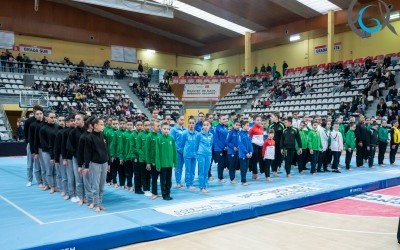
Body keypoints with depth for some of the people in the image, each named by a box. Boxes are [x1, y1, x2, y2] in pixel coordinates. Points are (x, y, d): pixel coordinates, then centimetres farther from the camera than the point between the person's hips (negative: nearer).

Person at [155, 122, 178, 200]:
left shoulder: (171, 139, 2)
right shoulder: (159, 139, -8)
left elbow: (174, 151, 5)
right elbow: (157, 152, -10)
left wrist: (175, 162, 3)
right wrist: (158, 164, -13)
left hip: (170, 163, 4)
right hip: (162, 164, -4)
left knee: (169, 180, 13)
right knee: (163, 180, 7)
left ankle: (168, 194, 24)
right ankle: (164, 195, 17)